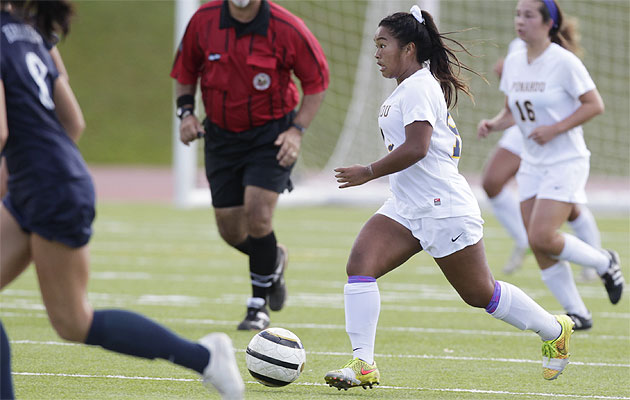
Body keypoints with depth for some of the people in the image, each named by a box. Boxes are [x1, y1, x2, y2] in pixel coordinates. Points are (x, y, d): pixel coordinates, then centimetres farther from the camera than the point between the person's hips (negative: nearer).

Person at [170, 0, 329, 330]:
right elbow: (185, 71, 10)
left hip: (270, 134, -4)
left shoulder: (287, 29, -16)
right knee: (230, 229, 3)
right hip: (221, 133, 4)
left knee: (257, 214, -18)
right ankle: (273, 260, 38)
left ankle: (259, 306, 1)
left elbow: (316, 80, -3)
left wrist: (297, 130, -11)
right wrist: (186, 112, -5)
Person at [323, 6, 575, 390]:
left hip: (445, 210, -10)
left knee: (479, 293, 3)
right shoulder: (411, 87, 15)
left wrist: (369, 172, -22)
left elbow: (417, 148, -28)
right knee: (360, 264, -13)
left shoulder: (418, 88, -17)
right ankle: (363, 365, -18)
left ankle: (556, 330, 26)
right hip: (405, 208, 10)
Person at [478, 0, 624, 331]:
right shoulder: (513, 63, 5)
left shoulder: (564, 62, -14)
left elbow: (595, 105, -13)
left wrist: (555, 129, -21)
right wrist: (492, 125, -6)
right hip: (532, 164, 7)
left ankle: (604, 263, 8)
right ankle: (577, 315, 14)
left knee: (542, 236, -18)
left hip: (566, 162, -7)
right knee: (538, 246, 2)